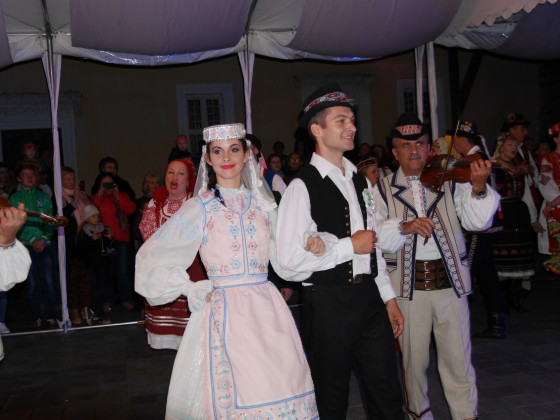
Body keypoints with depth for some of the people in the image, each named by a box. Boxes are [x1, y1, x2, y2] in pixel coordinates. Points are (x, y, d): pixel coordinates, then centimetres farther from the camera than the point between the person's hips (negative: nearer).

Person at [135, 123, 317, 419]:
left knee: (281, 391, 1)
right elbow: (150, 258, 5)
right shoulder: (199, 208, 2)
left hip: (267, 311, 3)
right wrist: (188, 288, -1)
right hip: (224, 313, -3)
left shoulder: (263, 204, 12)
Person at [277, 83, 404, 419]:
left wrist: (388, 297, 15)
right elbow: (289, 258, -20)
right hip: (328, 303, -6)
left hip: (369, 298, 6)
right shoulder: (303, 186, -13)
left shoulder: (360, 181, 12)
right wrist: (349, 246, -14)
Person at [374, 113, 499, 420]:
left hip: (449, 279, 0)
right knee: (413, 358, 12)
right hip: (408, 284, 0)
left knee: (458, 357, 5)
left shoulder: (451, 181, 5)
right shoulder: (383, 190, 4)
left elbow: (477, 222, -5)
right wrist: (403, 227, -25)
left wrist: (479, 188, -22)